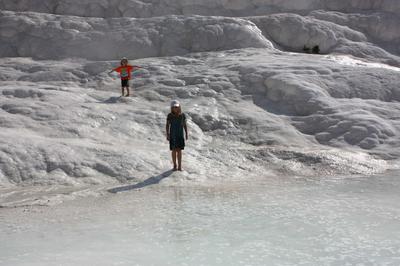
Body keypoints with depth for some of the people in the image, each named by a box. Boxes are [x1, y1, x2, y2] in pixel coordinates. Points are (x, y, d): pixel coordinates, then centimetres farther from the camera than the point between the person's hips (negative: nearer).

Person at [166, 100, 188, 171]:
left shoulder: (182, 115, -3)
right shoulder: (169, 116, -6)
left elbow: (185, 125, 5)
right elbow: (167, 125, -4)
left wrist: (186, 134, 4)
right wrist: (167, 134, -11)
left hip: (180, 135, 1)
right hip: (172, 135, -1)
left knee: (179, 150, -2)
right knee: (174, 150, 2)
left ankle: (179, 166, 0)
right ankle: (175, 165, 13)